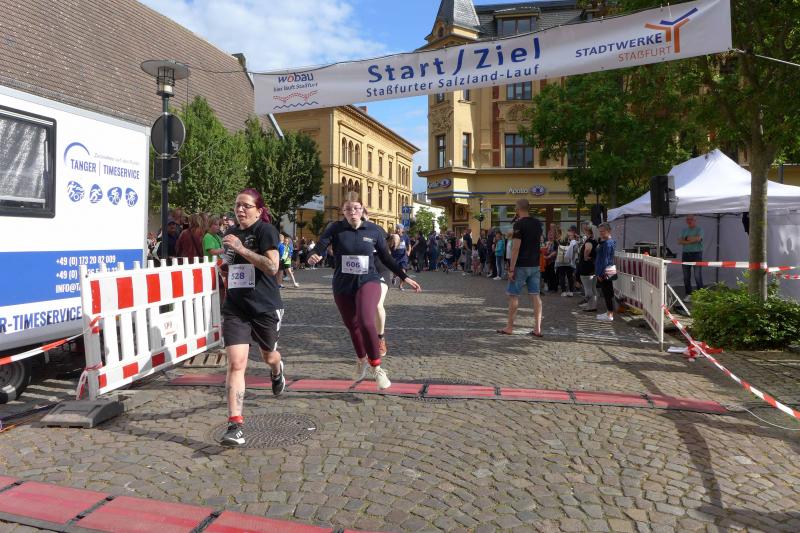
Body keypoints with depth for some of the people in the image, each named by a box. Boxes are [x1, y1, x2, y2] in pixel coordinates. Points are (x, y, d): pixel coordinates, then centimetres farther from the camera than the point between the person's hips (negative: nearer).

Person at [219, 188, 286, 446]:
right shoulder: (231, 233, 10)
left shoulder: (265, 230, -10)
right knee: (236, 363, -10)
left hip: (265, 307, -3)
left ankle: (277, 370, 58)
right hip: (235, 308, 4)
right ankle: (235, 425, -8)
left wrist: (241, 249, -26)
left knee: (268, 356, 19)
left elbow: (273, 267, -24)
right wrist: (227, 269, 11)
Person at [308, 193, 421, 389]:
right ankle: (361, 360, 44)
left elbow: (386, 258, 7)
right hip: (342, 286, 2)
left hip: (368, 282, -2)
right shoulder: (335, 229, -4)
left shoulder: (374, 230, -2)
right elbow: (319, 247, -16)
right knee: (352, 326, 14)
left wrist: (405, 278, 6)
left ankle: (376, 368, -6)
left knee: (366, 323, -24)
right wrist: (314, 257, -40)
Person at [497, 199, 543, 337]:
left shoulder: (519, 224, -13)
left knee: (513, 295, 3)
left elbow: (516, 247, -18)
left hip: (521, 265, -7)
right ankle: (537, 328, 5)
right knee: (535, 295, 6)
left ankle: (509, 328, 9)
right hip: (535, 265, 7)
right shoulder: (538, 223, 9)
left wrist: (511, 269, -16)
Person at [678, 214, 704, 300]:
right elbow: (679, 241, 3)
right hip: (686, 254, 5)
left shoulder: (699, 229, 2)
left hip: (696, 254, -5)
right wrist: (691, 241, -9)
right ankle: (688, 294, 12)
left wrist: (687, 238, -5)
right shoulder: (684, 230, 15)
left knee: (698, 276, -7)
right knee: (686, 276, 5)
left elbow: (698, 238, -17)